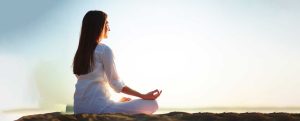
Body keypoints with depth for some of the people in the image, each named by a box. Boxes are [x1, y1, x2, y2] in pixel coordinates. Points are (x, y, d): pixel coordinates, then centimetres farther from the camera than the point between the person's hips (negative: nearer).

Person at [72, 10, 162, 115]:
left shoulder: (80, 52, 16)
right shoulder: (104, 50, -7)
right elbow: (116, 84, -9)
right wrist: (143, 96, -5)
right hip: (98, 108, -8)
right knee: (152, 104, -5)